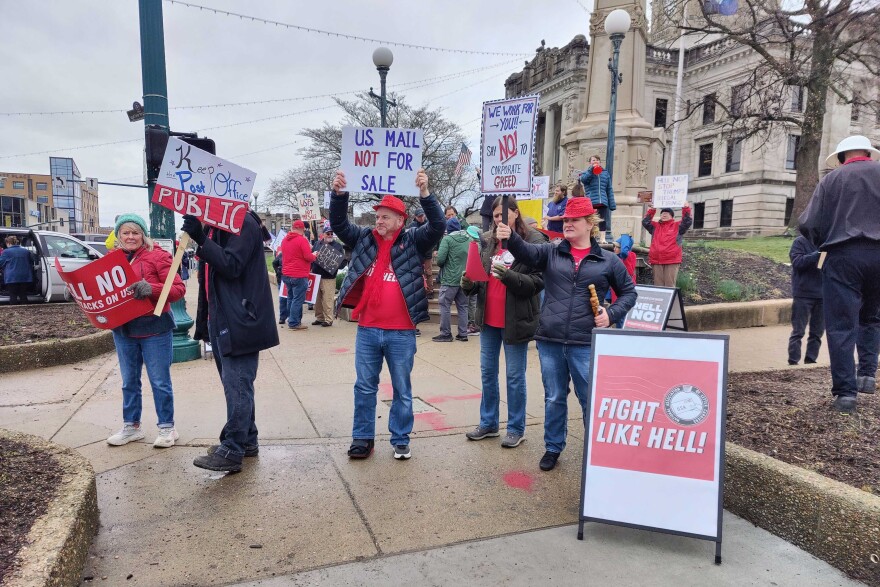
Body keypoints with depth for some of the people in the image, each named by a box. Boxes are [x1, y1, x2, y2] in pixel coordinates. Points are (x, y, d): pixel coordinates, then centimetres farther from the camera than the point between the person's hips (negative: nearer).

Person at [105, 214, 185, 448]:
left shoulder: (157, 256, -8)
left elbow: (179, 288, -13)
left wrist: (151, 289, -27)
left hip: (154, 327, -5)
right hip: (123, 329, 6)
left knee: (160, 381, 3)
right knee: (129, 381, 16)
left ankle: (166, 427, 16)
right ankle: (131, 426, 30)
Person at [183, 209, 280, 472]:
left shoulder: (244, 223, -11)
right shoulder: (213, 226, 15)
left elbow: (232, 265, -22)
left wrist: (201, 239, -26)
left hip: (239, 321, -10)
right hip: (220, 320, 10)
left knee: (237, 386, -5)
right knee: (236, 385, 15)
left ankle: (232, 452, 2)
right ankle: (247, 440, 26)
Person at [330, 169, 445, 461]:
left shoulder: (413, 241, -2)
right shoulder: (364, 238, 6)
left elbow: (437, 227, -14)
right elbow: (339, 224, 4)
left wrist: (425, 193, -25)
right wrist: (338, 193, -11)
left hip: (401, 332, -2)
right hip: (367, 330, 3)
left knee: (402, 389, 11)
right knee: (364, 387, 13)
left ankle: (401, 440, 26)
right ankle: (362, 438, 27)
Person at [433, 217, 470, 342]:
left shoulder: (447, 239, -10)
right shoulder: (469, 239, 5)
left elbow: (440, 259, -16)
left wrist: (441, 264, 5)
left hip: (450, 279, -5)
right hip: (465, 279, 5)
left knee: (445, 305, 3)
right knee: (463, 306, 11)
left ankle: (445, 333, 5)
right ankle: (463, 334, 15)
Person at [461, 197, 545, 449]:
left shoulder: (533, 241, -9)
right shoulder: (487, 241, 7)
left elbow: (537, 282, -13)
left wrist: (508, 276, -28)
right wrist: (469, 284, -9)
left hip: (515, 320, -6)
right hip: (488, 318, 6)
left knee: (514, 376, 6)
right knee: (487, 373, 15)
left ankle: (516, 428, 22)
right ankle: (488, 423, 31)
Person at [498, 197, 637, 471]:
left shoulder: (608, 260, 4)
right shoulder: (551, 252, 5)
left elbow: (629, 292, 13)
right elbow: (527, 252, -15)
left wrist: (611, 314, -4)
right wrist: (510, 237, -35)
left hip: (586, 344, -1)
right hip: (549, 341, 2)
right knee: (554, 398, 15)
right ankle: (553, 448, 32)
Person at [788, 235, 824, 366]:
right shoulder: (800, 242, -3)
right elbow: (797, 262, -15)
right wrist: (817, 255, -22)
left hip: (822, 294, 5)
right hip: (803, 294, -5)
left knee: (817, 331, 10)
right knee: (798, 331, 0)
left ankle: (811, 359, 19)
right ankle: (793, 361, 5)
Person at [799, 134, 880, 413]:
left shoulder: (831, 180, 3)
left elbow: (808, 225, -2)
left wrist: (823, 244, 17)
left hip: (844, 256, -2)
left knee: (841, 325, 0)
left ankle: (845, 392, -2)